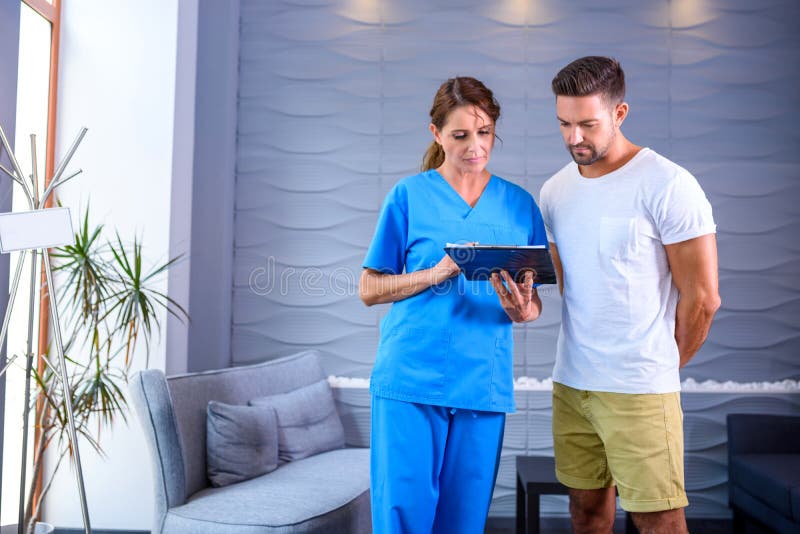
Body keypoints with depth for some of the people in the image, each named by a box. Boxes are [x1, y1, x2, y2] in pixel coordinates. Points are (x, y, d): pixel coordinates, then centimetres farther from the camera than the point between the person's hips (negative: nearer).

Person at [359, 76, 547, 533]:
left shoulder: (520, 204, 9)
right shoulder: (409, 195, 2)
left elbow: (533, 302, 11)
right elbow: (369, 289, 1)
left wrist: (522, 310, -12)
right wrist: (437, 272, -14)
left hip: (485, 387, 3)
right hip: (411, 379, -2)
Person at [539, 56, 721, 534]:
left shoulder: (668, 185, -10)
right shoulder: (554, 191, 8)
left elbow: (702, 298, -7)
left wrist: (660, 368, 4)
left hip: (639, 390, -5)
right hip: (570, 382, 6)